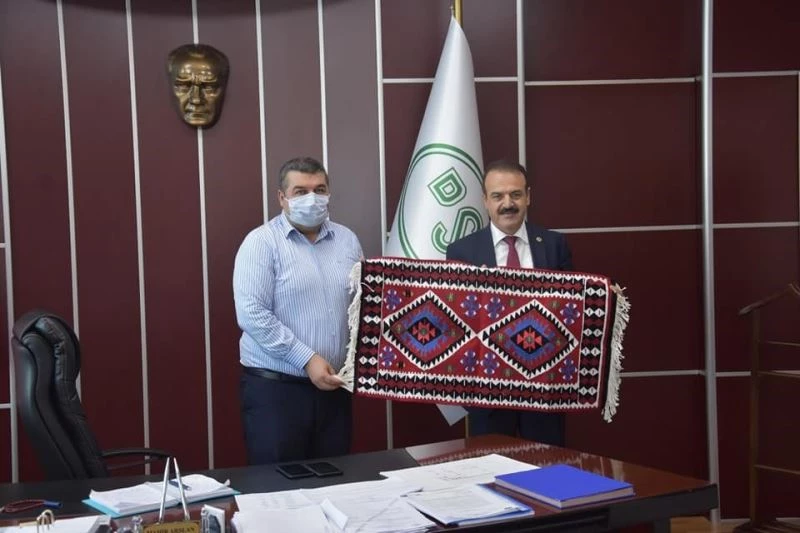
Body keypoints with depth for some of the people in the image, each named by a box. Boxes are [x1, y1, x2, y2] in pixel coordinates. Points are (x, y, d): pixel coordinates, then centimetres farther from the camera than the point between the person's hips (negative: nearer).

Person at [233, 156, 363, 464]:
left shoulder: (347, 240, 10)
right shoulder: (261, 242, -7)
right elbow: (252, 314, -15)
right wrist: (307, 359, -18)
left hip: (333, 387, 5)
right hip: (274, 388, -5)